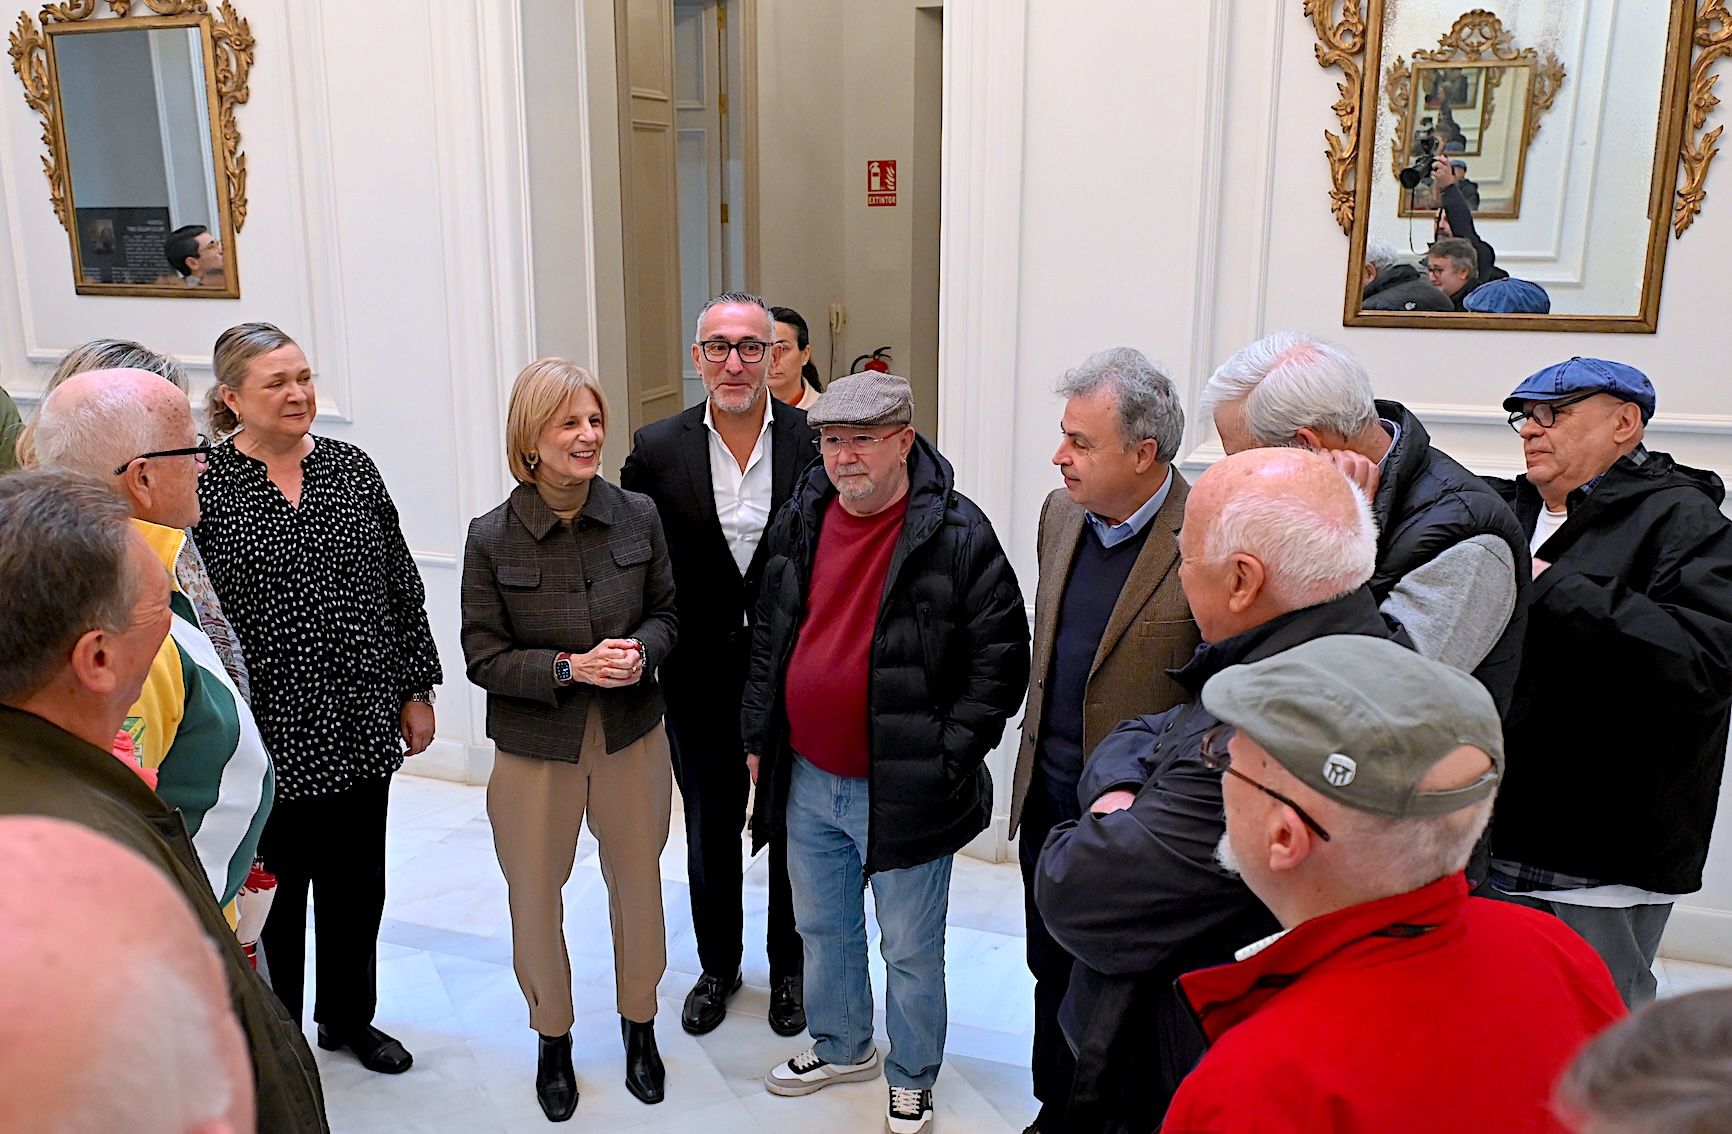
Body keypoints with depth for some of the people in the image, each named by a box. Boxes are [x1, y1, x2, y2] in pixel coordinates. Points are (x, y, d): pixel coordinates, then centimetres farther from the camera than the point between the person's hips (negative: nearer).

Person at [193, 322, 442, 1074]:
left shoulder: (351, 468, 4)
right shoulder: (202, 484, -8)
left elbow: (401, 588, 7)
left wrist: (416, 691, 7)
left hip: (360, 728, 4)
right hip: (267, 732, -4)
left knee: (356, 884, 17)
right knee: (271, 890, 12)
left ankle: (349, 1017, 39)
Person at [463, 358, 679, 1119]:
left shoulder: (637, 516, -7)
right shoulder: (491, 538, -12)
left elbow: (667, 611, 4)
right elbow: (484, 656, -9)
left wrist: (642, 651, -18)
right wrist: (571, 667, -23)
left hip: (632, 737, 2)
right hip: (535, 749, -1)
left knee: (638, 884, 16)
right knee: (536, 897, 14)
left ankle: (639, 1026, 41)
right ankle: (553, 1036, 39)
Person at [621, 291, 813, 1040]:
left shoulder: (816, 442, -9)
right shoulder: (659, 450, -6)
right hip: (701, 678, 1)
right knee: (709, 832, 18)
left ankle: (789, 966, 39)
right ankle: (717, 965, 41)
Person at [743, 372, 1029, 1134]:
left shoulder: (957, 535, -16)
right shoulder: (799, 522, 3)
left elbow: (1002, 656, -13)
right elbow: (769, 636, 13)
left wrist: (947, 758, -15)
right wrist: (759, 737, 11)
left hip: (902, 790, -6)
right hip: (808, 780, 6)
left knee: (910, 950, 11)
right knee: (823, 928, 24)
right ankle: (840, 1048, 47)